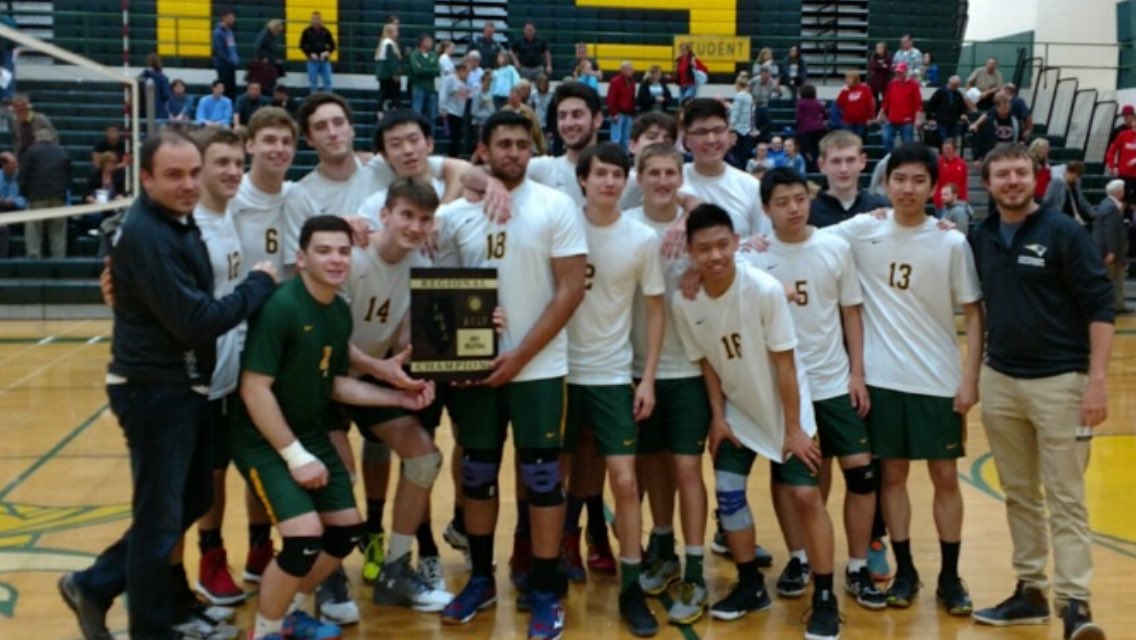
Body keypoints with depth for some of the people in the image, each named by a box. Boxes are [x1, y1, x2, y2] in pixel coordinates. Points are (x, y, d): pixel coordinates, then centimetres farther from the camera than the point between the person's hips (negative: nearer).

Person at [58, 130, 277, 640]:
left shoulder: (179, 221, 10)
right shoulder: (146, 235, -21)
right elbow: (196, 323, -25)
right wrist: (259, 284, -15)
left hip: (182, 387, 10)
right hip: (154, 392, -10)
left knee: (191, 503, 19)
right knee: (160, 517, 4)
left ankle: (95, 586, 31)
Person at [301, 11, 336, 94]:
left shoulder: (325, 31, 5)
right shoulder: (307, 31, 0)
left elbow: (332, 45, 10)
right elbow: (302, 45, 1)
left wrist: (328, 52, -10)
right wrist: (310, 54, -13)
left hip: (325, 60, 2)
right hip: (312, 60, -2)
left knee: (328, 83, 2)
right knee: (313, 83, 2)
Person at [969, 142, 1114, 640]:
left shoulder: (1065, 233, -7)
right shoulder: (980, 238, 6)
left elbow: (1100, 307, -9)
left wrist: (1097, 379, -15)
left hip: (1059, 381, -5)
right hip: (999, 381, 5)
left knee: (1065, 498, -2)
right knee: (1019, 495, 11)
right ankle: (1030, 591, 21)